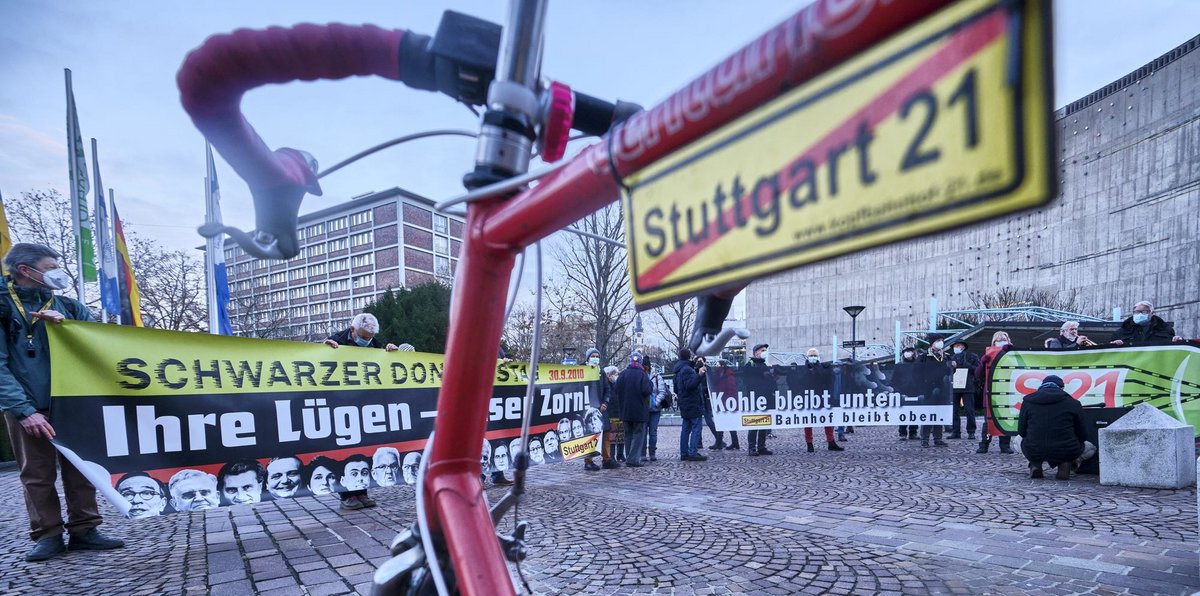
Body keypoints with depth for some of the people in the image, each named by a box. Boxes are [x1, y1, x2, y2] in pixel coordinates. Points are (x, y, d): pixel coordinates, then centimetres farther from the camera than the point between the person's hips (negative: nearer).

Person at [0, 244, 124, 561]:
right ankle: (48, 535, 15)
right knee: (37, 475, 5)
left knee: (80, 470, 5)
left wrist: (66, 325, -12)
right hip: (29, 409, -3)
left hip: (73, 405, 3)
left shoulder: (68, 306, 10)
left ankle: (84, 530, 14)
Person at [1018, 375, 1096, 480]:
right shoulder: (1073, 403, 4)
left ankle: (1035, 465, 9)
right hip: (1066, 453, -1)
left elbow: (1021, 432, 8)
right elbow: (1082, 436, 8)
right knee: (1090, 448, 31)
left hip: (1034, 453, 1)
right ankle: (1066, 464, 3)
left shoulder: (1028, 401, 5)